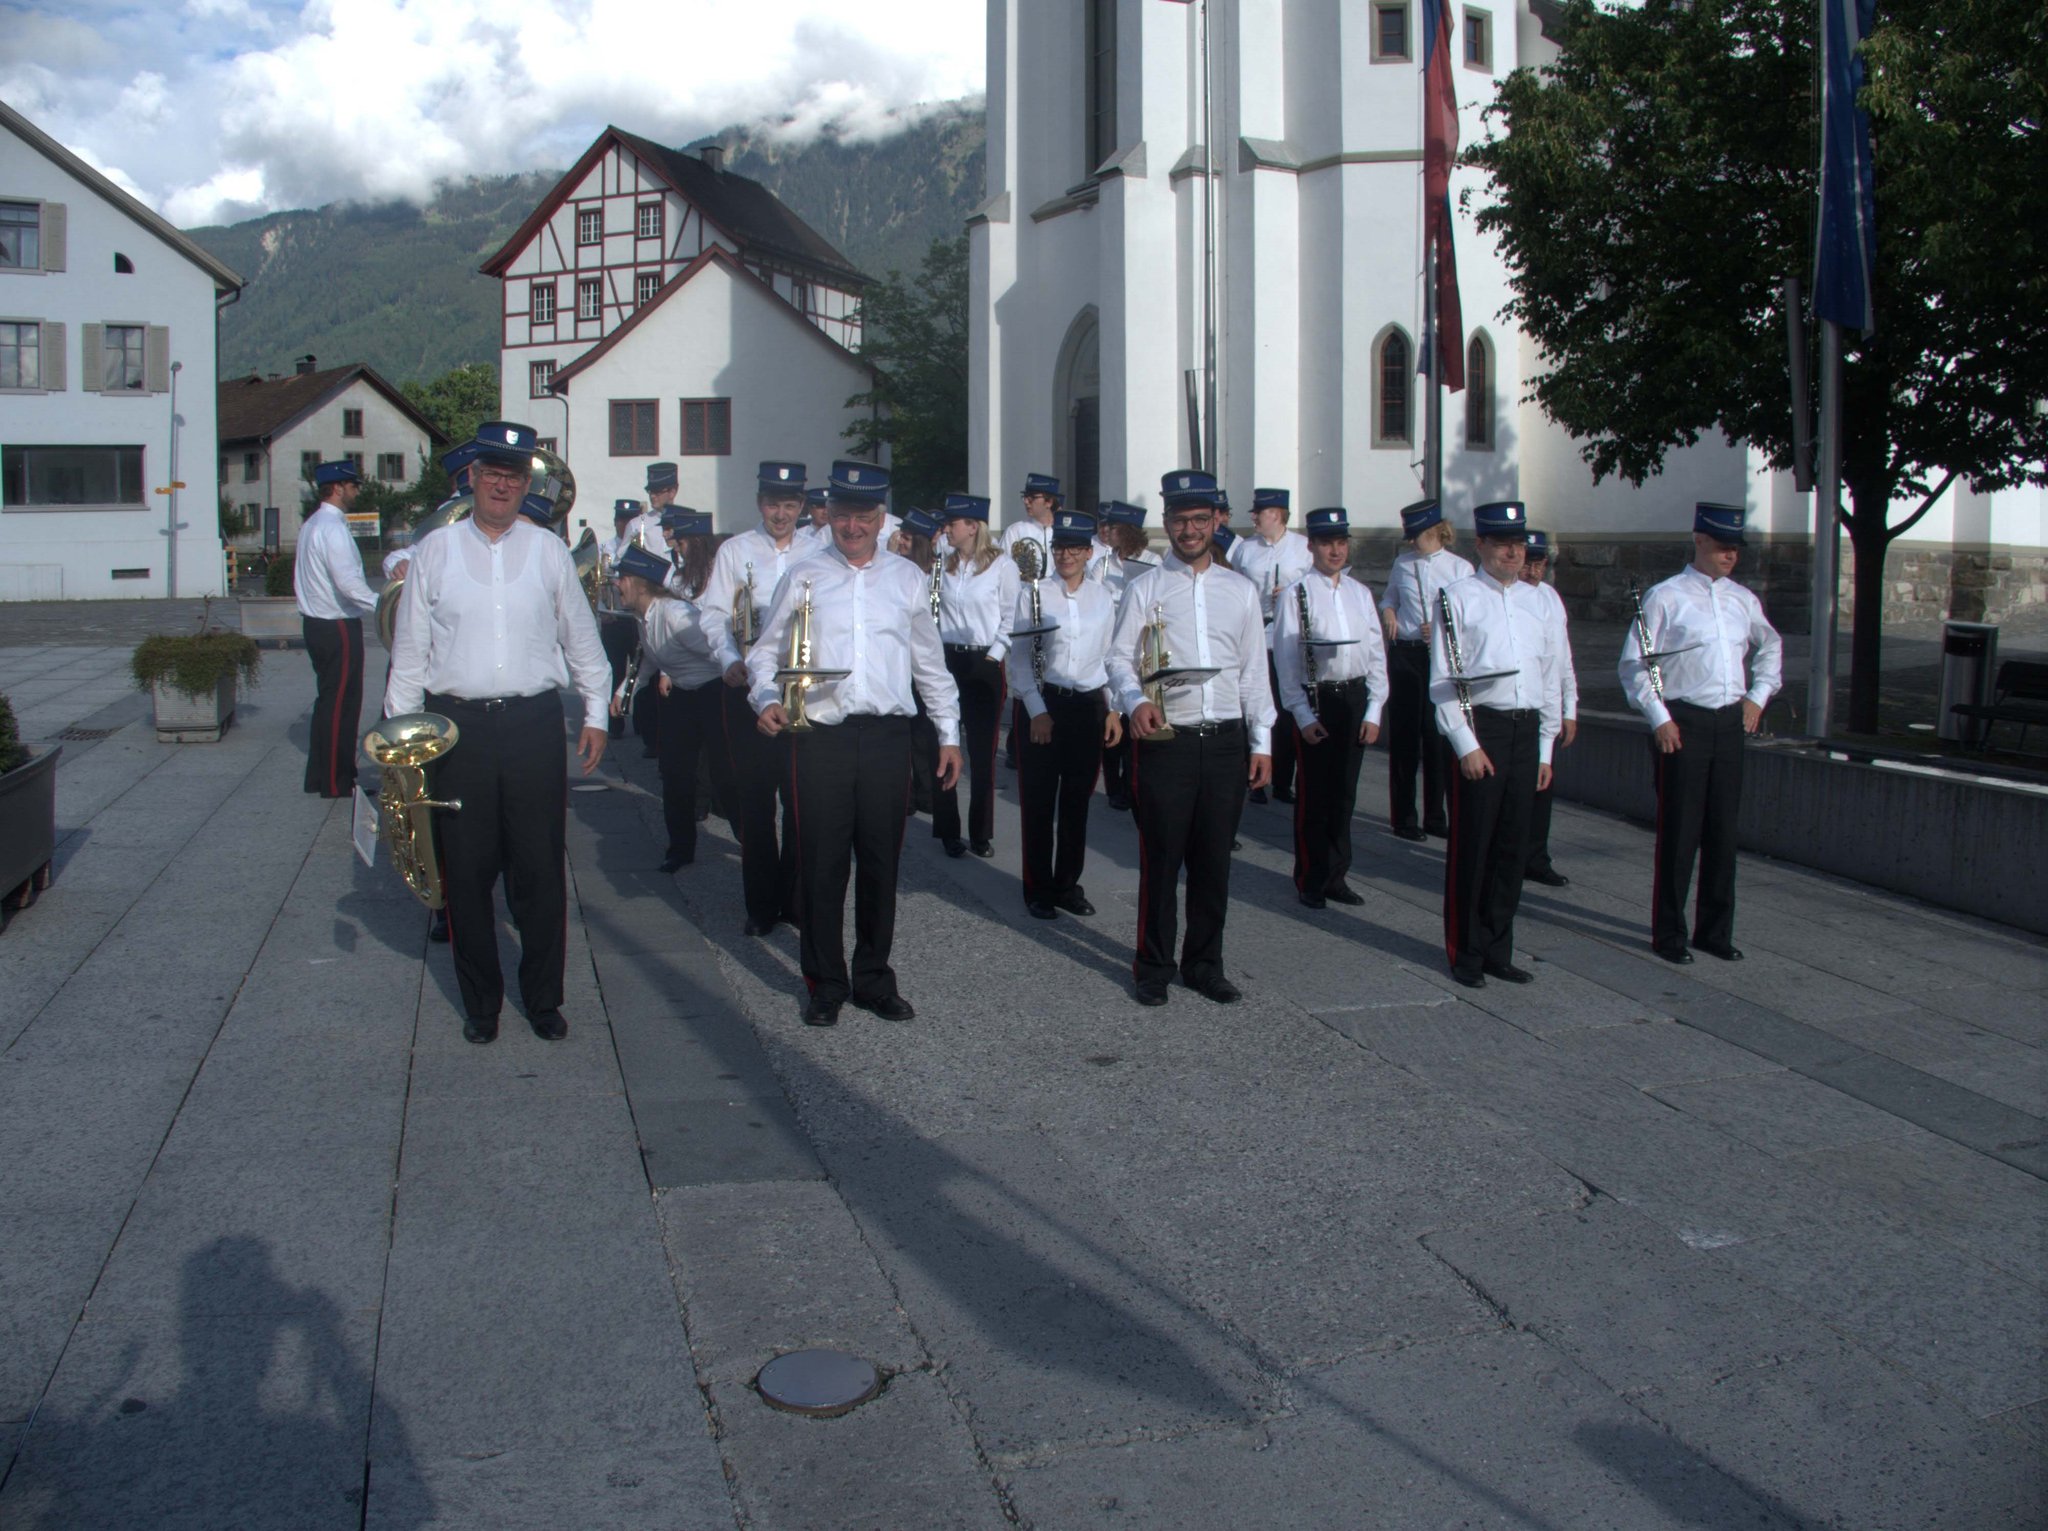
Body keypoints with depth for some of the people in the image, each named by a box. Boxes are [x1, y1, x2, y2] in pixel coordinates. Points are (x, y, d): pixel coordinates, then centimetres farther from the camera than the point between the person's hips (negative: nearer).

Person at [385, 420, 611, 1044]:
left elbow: (581, 637, 13)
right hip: (458, 726, 0)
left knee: (540, 871, 4)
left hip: (534, 723, 0)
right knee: (467, 872, 6)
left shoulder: (549, 550, 7)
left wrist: (596, 713, 9)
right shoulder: (436, 551, 5)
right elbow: (410, 648, 6)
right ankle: (480, 1001, 21)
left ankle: (543, 998, 18)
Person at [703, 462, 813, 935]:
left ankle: (797, 899, 15)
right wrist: (730, 660, -14)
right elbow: (714, 614, 2)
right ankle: (761, 904, 12)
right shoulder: (734, 551, 7)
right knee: (753, 801, 2)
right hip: (748, 685, 0)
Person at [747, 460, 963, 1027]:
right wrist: (767, 698, -11)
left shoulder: (906, 578, 12)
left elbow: (930, 662, 15)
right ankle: (825, 985, 16)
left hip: (888, 736, 1)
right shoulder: (804, 578, 8)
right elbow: (765, 652, 9)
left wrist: (949, 734, 13)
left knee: (880, 862, 8)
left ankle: (874, 979, 22)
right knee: (822, 863, 2)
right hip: (821, 736, -1)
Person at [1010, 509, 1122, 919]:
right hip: (1042, 705, -3)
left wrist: (1113, 709, 5)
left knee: (1076, 802, 10)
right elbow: (1020, 658, -6)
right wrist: (1037, 711, -13)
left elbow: (1110, 656, 12)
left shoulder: (1103, 599, 7)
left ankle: (1068, 885, 22)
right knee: (1038, 803, 2)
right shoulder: (1033, 594, -4)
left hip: (1089, 707, 3)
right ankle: (1038, 890, 12)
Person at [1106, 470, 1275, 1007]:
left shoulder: (1240, 590, 11)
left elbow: (1254, 672, 12)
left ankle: (1205, 965, 23)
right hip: (1165, 741, -3)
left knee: (1214, 862, 10)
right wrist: (1136, 701, -23)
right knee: (1161, 861, 2)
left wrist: (1262, 742, 7)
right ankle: (1153, 967, 16)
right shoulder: (1145, 588, 2)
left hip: (1226, 742, 3)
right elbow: (1120, 657, -3)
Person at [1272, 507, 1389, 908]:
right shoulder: (1295, 594, -6)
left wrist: (1373, 710, 3)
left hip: (1355, 699, 4)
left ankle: (1336, 875, 23)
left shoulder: (1360, 593, 9)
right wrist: (1303, 716, -12)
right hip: (1315, 699, -4)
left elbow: (1376, 654, 9)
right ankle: (1311, 880, 14)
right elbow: (1286, 659, -8)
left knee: (1344, 793, 11)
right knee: (1314, 796, 2)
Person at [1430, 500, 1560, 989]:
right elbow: (1443, 681, -7)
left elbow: (1550, 678, 17)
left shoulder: (1535, 601, 14)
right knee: (1471, 847, 0)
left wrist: (1545, 749, 13)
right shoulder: (1459, 597, -2)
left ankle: (1498, 949, 20)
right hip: (1480, 729, -5)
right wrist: (1466, 744, -13)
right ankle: (1466, 954, 11)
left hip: (1526, 731, 5)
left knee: (1513, 846, 10)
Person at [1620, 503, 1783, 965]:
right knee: (1679, 833, -1)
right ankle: (1668, 933, 10)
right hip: (1682, 724, -5)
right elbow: (1635, 663, -6)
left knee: (1723, 832, 10)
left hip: (1730, 723, 5)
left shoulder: (1743, 600, 12)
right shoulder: (1665, 597, -5)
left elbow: (1771, 647, 30)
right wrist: (1659, 718, -12)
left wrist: (1758, 696, 17)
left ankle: (1716, 931, 21)